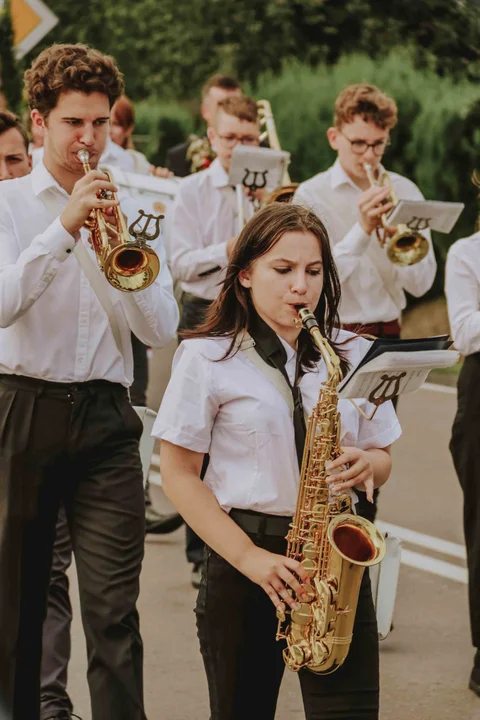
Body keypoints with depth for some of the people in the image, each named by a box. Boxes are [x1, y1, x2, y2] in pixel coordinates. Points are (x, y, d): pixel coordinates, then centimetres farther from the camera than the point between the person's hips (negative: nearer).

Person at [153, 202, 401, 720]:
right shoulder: (207, 357, -2)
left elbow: (382, 458, 15)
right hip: (243, 559, -2)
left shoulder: (352, 355, 8)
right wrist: (248, 557, -13)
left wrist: (366, 465, -10)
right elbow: (178, 471, -4)